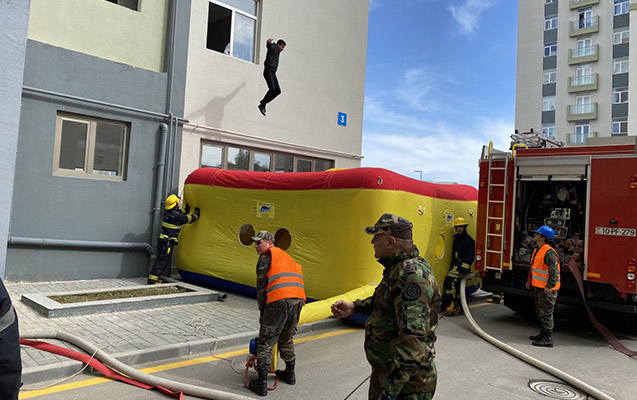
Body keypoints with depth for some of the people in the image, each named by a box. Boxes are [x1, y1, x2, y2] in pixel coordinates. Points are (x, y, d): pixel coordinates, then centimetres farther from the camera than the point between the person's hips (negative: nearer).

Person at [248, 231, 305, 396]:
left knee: (265, 342, 2)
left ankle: (261, 384, 3)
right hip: (298, 299, 7)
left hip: (279, 300, -7)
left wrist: (262, 312, 14)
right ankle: (290, 374, 35)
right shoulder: (286, 256, 28)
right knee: (286, 339, 25)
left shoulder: (265, 258, 6)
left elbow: (261, 288, 4)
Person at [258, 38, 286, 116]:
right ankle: (262, 105, -15)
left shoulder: (277, 51, 27)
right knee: (272, 89, -22)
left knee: (278, 91, -3)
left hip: (272, 73, 9)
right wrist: (269, 42, -50)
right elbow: (268, 45, -25)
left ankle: (263, 102, 4)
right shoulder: (273, 47, 0)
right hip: (268, 71, -9)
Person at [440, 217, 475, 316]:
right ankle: (459, 308, 17)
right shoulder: (456, 238, 16)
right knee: (457, 285, 10)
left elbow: (469, 257, -17)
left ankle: (453, 304, -12)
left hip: (462, 266, -9)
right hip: (455, 266, 9)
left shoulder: (468, 240, -11)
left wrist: (463, 271, -21)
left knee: (449, 281, -21)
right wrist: (452, 266, 19)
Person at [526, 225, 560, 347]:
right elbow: (533, 267, 23)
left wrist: (549, 286, -27)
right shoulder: (537, 250, 13)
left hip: (547, 289, -10)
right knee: (540, 312, 19)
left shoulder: (549, 252, -19)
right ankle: (543, 334, 32)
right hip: (538, 287, 10)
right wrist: (530, 281, 24)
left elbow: (554, 272, -23)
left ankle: (547, 339, 1)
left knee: (546, 313, -5)